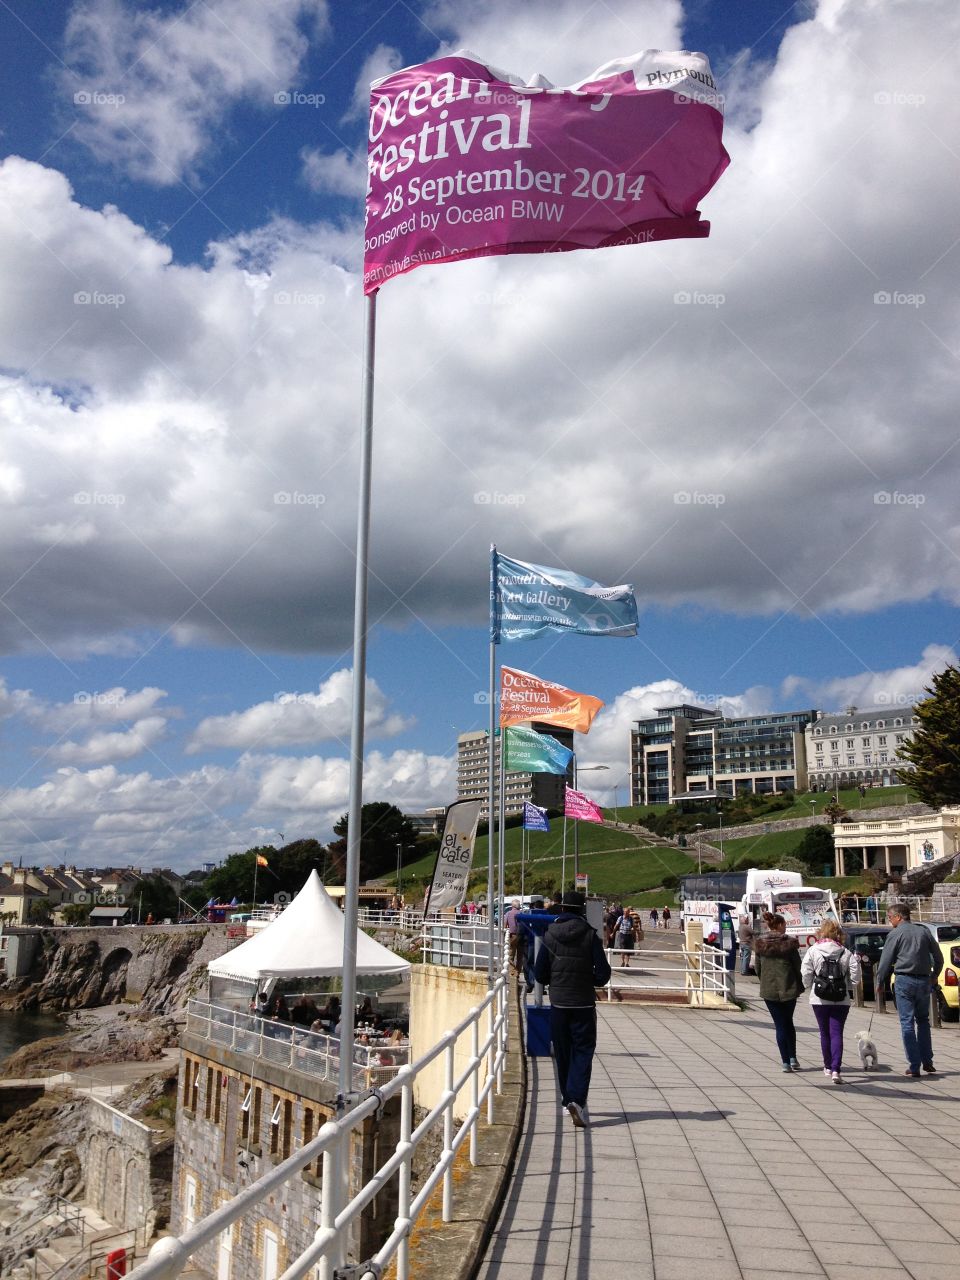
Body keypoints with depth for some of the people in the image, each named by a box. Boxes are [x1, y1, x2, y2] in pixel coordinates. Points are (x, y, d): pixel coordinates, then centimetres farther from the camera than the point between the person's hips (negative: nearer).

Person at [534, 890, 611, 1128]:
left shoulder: (550, 935, -3)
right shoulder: (590, 936, -9)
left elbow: (540, 975, -1)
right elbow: (603, 974, -9)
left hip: (558, 1003, 2)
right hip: (584, 1003, -2)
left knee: (562, 1053, 15)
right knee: (583, 1052, 3)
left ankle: (568, 1098, 23)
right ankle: (577, 1099, -14)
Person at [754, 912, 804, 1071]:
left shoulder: (760, 944, -1)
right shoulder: (789, 943, -9)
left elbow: (757, 968, 4)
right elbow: (798, 967, -6)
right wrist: (800, 986, 7)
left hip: (769, 990, 1)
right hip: (788, 989, -1)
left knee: (780, 1024, 8)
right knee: (788, 1022, 19)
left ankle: (785, 1061, 3)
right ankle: (792, 1057, 15)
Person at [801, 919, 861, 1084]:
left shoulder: (812, 951, -6)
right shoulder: (846, 953, -4)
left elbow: (806, 975, -7)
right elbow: (855, 978, -5)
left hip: (819, 1000, 0)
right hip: (841, 1000, 0)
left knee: (825, 1033, 14)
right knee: (837, 1033, 0)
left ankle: (828, 1066, 26)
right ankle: (835, 1069, -11)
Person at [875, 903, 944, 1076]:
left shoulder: (895, 934, -5)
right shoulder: (924, 932, 8)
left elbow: (886, 960, -4)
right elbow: (938, 957, 13)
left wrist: (879, 982, 7)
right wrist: (934, 976, 28)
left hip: (904, 981, -5)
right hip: (924, 981, 5)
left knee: (907, 1023, 0)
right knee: (923, 1021, 19)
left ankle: (914, 1066, -2)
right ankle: (927, 1061, 16)